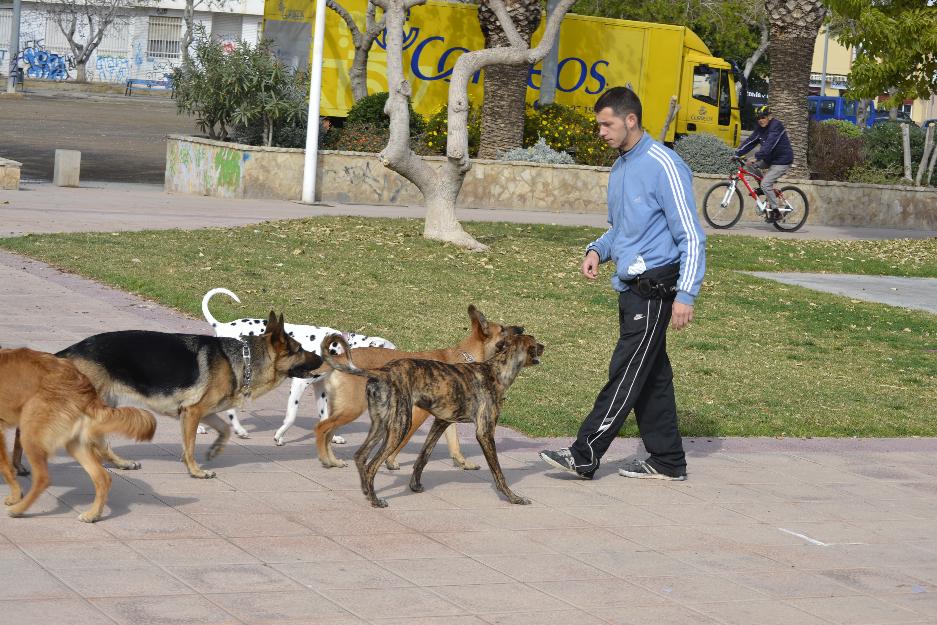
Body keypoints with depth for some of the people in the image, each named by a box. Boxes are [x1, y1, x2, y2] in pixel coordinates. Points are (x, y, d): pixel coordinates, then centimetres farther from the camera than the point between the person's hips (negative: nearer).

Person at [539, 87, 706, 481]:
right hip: (632, 287, 9)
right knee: (651, 376, 11)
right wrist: (597, 250, 6)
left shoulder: (663, 166, -14)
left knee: (626, 374, -8)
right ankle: (667, 461, 17)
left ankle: (585, 456, -10)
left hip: (655, 288, -9)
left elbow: (691, 236, -15)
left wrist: (686, 295, -21)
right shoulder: (620, 169, 15)